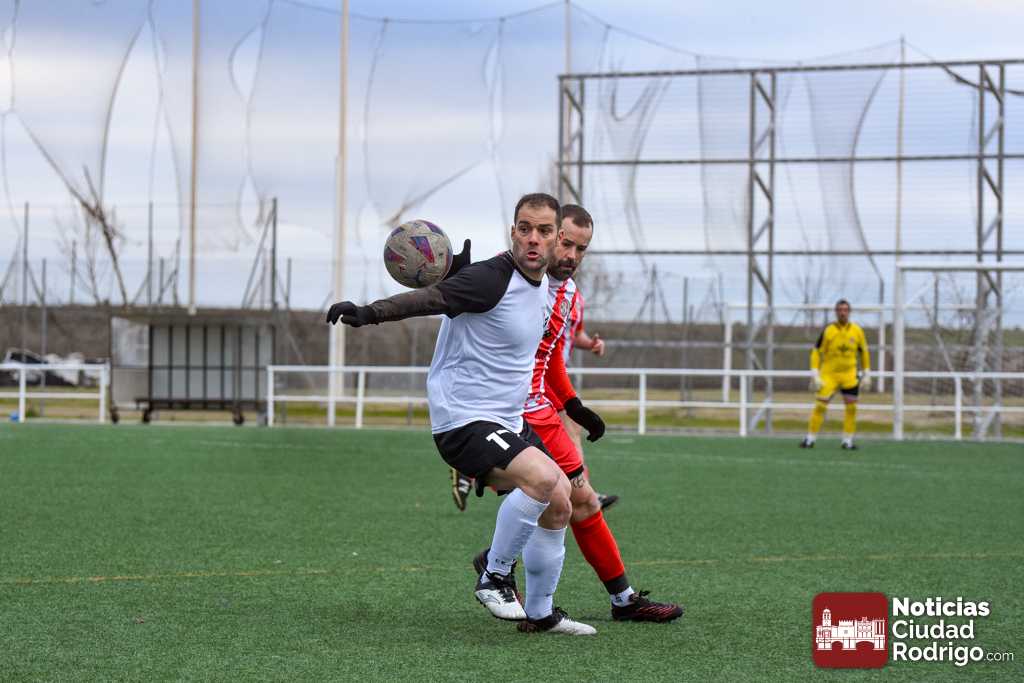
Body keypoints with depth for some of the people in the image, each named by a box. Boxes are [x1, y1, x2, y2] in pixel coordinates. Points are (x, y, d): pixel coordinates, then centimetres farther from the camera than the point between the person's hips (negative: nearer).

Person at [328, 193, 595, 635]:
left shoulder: (541, 284, 10)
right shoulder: (491, 278, -18)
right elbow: (430, 297, -29)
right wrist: (370, 313, -44)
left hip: (507, 422, 10)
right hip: (464, 420, -10)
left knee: (558, 505, 11)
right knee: (543, 478, -29)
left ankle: (540, 614, 27)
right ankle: (494, 577, -11)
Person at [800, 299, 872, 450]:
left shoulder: (857, 331, 0)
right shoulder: (828, 331, -7)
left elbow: (864, 352, 12)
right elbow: (816, 352, -4)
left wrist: (866, 375, 10)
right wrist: (815, 375, -11)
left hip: (850, 375, 2)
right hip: (829, 374, -2)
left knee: (851, 408, -2)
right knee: (820, 406, -9)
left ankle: (848, 441, 7)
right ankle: (810, 438, -1)